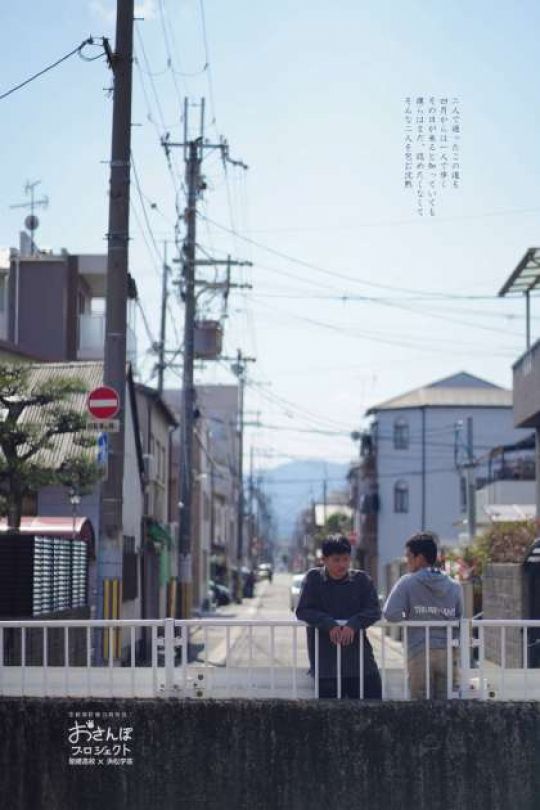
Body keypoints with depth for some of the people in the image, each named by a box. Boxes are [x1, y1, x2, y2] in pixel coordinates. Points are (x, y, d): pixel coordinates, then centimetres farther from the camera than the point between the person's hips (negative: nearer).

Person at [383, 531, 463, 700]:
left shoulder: (407, 583, -3)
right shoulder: (454, 586, 9)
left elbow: (390, 614, -10)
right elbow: (460, 618, 15)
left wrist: (408, 618, 8)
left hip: (419, 653, -3)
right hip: (447, 653, 3)